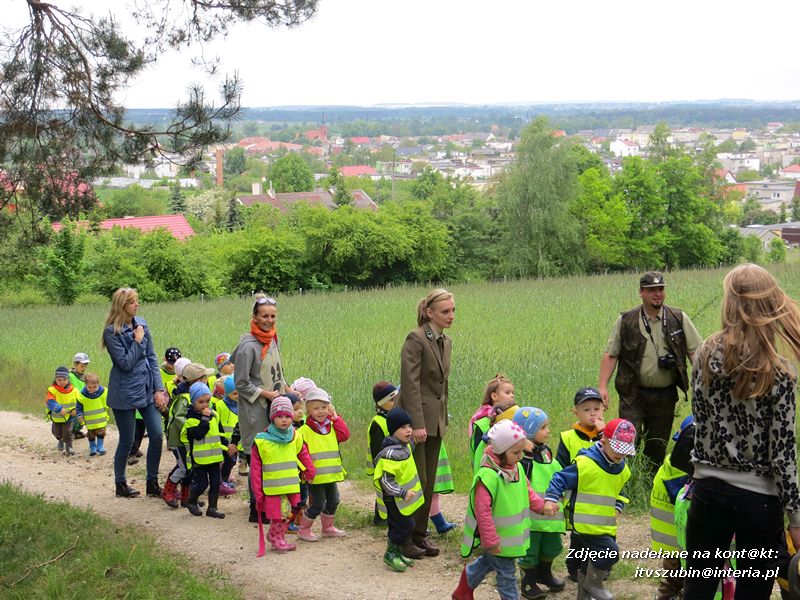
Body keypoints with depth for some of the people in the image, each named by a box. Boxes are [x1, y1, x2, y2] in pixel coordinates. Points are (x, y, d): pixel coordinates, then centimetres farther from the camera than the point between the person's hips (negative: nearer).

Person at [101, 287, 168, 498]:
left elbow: (151, 358, 8)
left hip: (147, 389, 5)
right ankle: (120, 484, 23)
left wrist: (158, 388, 3)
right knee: (127, 440, 4)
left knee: (157, 435, 0)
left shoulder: (142, 324, 5)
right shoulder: (111, 332, -12)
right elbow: (125, 363, -16)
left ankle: (152, 483, 14)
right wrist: (137, 341, -14)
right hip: (125, 392, -5)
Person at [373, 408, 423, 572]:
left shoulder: (404, 446, 4)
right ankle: (391, 554, 10)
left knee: (398, 526, 18)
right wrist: (403, 493, -34)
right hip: (394, 500, -9)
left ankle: (397, 553, 32)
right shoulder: (391, 453, -27)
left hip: (404, 498, 9)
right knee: (404, 526, -5)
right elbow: (386, 480, -29)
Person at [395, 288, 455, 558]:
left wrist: (442, 419, 17)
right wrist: (417, 424, -22)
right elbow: (410, 384, -18)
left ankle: (419, 533, 19)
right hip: (414, 417, -8)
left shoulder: (446, 342, 12)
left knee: (428, 481, 10)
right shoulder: (416, 339, -14)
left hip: (434, 419, 8)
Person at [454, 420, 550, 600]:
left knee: (488, 562, 27)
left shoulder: (517, 468, -2)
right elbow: (482, 511, -28)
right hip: (498, 539, -9)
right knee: (506, 573, 3)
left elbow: (526, 492, 15)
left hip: (512, 535, 9)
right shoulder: (488, 477, -30)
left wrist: (541, 506, 2)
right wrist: (490, 541, -24)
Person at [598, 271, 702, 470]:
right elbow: (610, 355, 1)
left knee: (658, 445, 11)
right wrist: (602, 386, -8)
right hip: (634, 392, -2)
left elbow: (696, 352, 2)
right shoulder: (626, 321, -1)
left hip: (665, 394, 2)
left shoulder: (679, 319, 2)